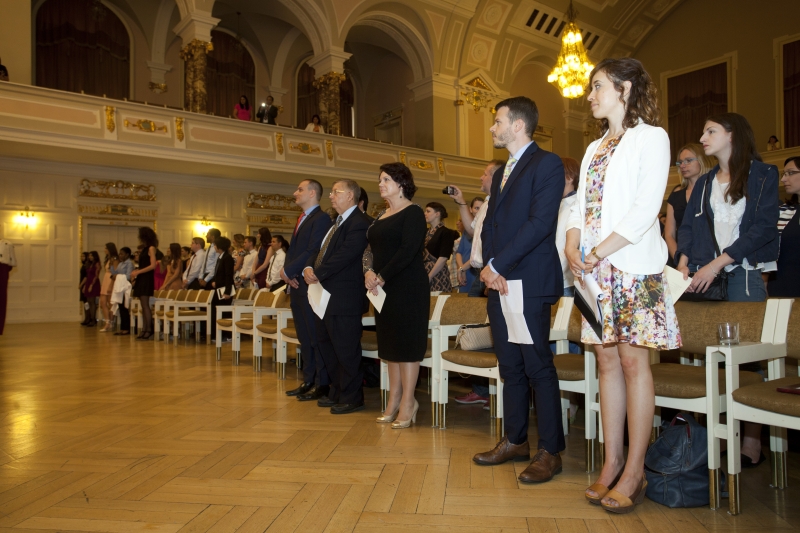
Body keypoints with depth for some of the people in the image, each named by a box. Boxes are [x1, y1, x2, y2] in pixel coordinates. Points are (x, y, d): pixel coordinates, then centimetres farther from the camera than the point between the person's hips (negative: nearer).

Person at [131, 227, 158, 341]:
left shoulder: (151, 248, -7)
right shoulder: (145, 249, 17)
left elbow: (153, 265, -16)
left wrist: (138, 272, -13)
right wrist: (136, 272, 4)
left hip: (146, 279, -8)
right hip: (141, 279, 8)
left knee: (145, 305, -8)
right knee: (143, 306, 6)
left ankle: (149, 330, -5)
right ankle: (144, 330, 8)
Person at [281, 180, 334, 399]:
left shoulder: (321, 219, -10)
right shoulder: (302, 219, 19)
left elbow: (313, 251, -20)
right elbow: (293, 250, 17)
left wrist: (288, 270, -13)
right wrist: (289, 275, 0)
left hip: (311, 287, -9)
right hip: (297, 286, 9)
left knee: (316, 337, -2)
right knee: (304, 338, 13)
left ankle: (322, 385, 6)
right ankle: (308, 381, 22)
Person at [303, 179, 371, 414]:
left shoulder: (359, 223, -14)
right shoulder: (337, 222, 19)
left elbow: (344, 256, -23)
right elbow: (319, 251, 16)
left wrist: (318, 273, -17)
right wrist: (308, 267, -3)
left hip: (343, 297, -10)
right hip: (325, 294, 11)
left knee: (345, 349, -1)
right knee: (325, 345, 17)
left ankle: (352, 398, 13)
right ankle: (336, 392, 31)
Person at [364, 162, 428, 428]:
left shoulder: (413, 213, -7)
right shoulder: (382, 215, 16)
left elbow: (408, 250, -18)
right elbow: (371, 248, 13)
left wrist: (382, 277, -17)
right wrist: (369, 272, -6)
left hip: (408, 287, -8)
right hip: (384, 288, 8)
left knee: (407, 342, -3)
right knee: (390, 342, 10)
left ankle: (407, 402, 5)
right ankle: (394, 399, 18)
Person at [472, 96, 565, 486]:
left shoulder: (547, 164, -5)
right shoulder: (501, 172, 22)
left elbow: (540, 222, -16)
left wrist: (499, 265, -15)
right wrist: (488, 266, -1)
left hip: (529, 283, -8)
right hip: (499, 282, 8)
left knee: (538, 367, -2)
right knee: (510, 367, 13)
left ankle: (550, 451, 9)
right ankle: (515, 441, 25)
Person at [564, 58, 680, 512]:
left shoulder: (650, 137, -1)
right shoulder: (595, 148, 20)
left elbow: (645, 208, -12)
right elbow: (581, 205, 14)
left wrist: (599, 252, -16)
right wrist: (573, 248, -4)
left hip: (633, 264, -6)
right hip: (595, 269, 6)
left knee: (633, 360, -4)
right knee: (608, 360, 6)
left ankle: (635, 472, 5)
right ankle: (612, 464, 14)